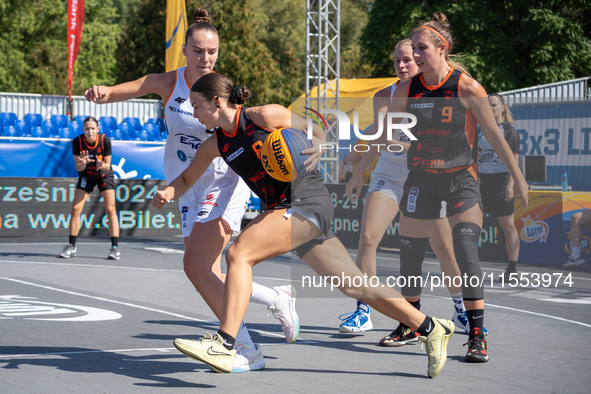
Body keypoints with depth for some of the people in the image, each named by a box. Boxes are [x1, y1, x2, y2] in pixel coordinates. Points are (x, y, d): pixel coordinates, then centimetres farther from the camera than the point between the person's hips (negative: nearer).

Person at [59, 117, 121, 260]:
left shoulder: (105, 140, -25)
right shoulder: (77, 142, -22)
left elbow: (107, 166, -18)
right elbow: (78, 168, -16)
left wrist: (102, 166, -40)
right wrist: (83, 163, -38)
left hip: (104, 175, -1)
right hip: (86, 175, 1)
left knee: (110, 210, -12)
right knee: (75, 209, -6)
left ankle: (115, 247, -9)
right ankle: (71, 247, 4)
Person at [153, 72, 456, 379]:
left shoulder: (265, 116, -7)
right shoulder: (215, 145, 12)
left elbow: (316, 133, 4)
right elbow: (187, 179, 24)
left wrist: (317, 147, -18)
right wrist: (167, 193, 3)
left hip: (309, 201, -8)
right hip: (287, 210, 8)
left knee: (238, 253, -20)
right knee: (353, 285, 8)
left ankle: (224, 344, -25)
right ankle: (431, 329, 17)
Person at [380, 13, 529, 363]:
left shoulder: (467, 88, -12)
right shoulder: (407, 90, -2)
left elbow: (494, 136, -5)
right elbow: (385, 134, 10)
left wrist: (518, 178, -2)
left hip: (461, 179, -4)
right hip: (421, 179, 4)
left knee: (466, 254, -17)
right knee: (409, 256, 8)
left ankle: (478, 337, -10)